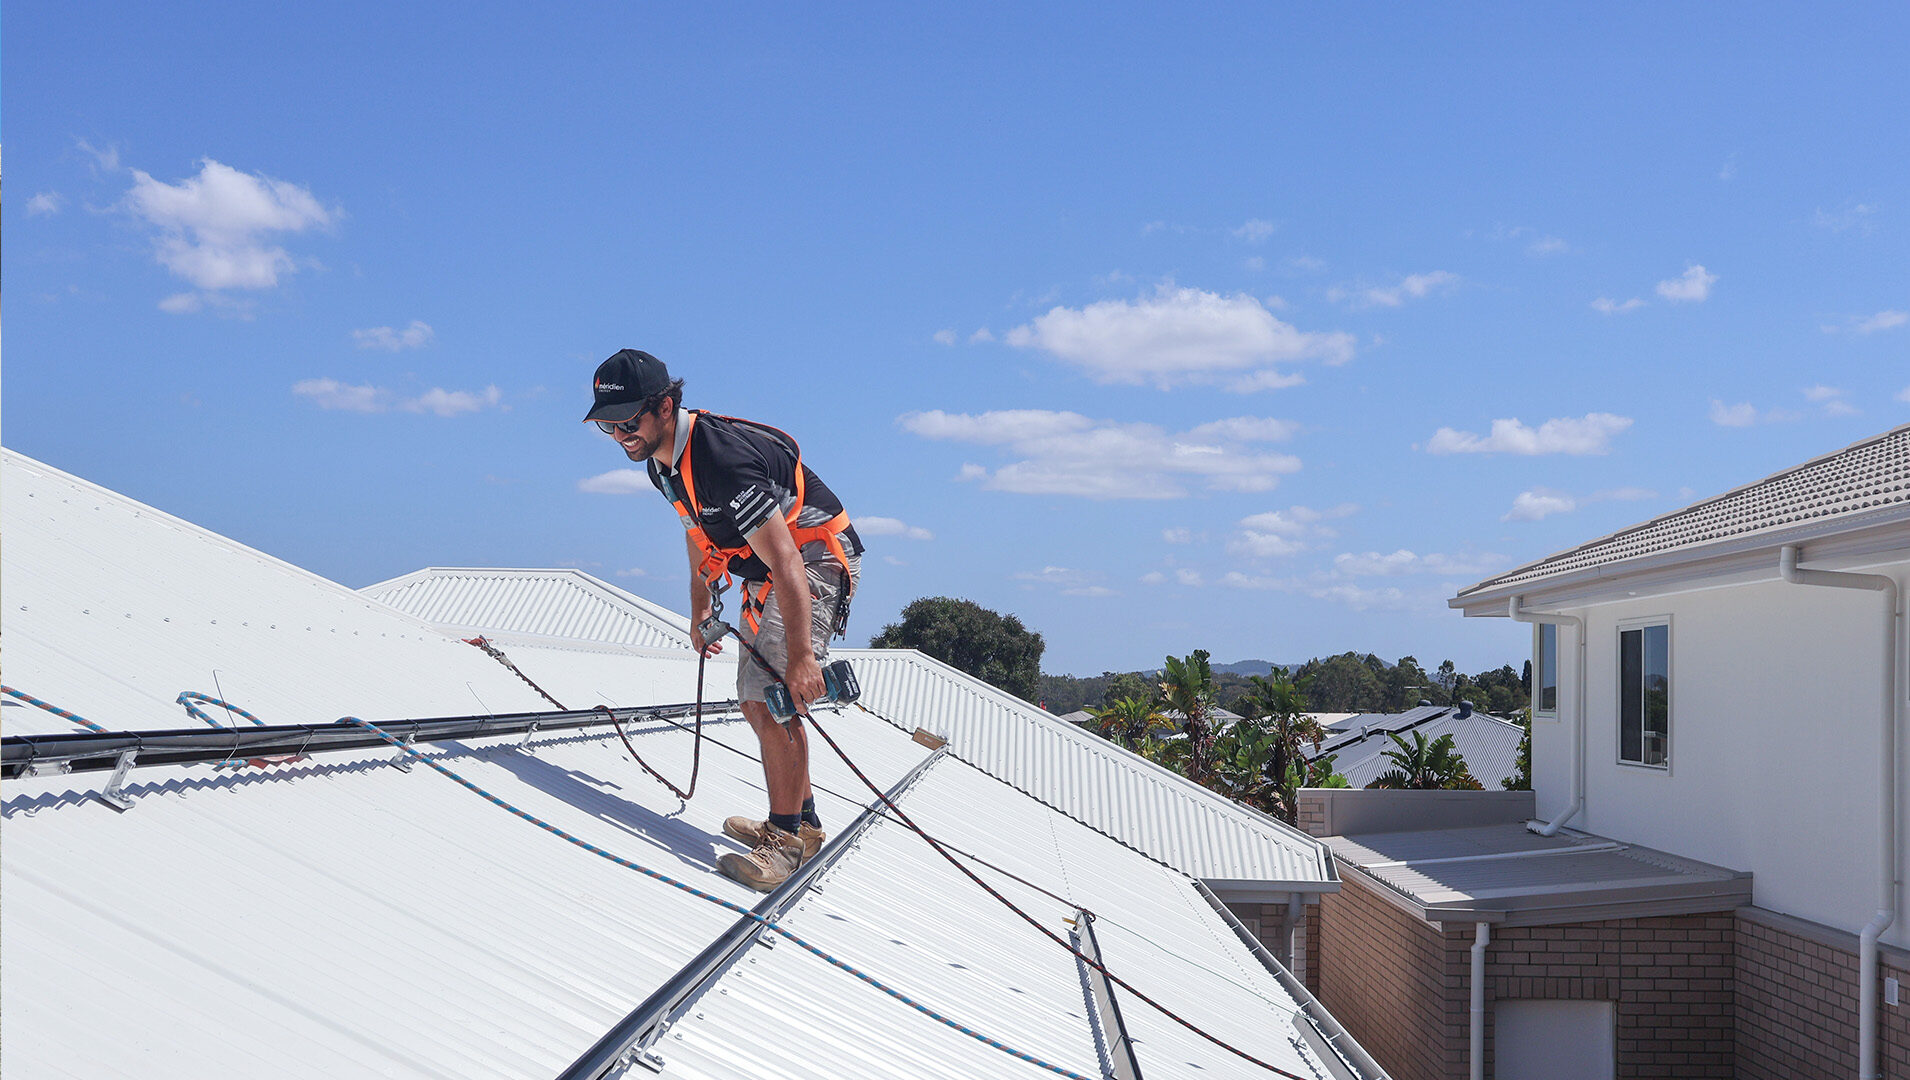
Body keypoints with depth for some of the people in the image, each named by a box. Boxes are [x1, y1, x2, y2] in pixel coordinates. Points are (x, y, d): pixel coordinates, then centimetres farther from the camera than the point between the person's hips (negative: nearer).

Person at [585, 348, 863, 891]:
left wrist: (800, 654, -32)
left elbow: (786, 563, -33)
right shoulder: (664, 462, -1)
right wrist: (700, 610, 21)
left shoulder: (724, 460, -32)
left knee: (773, 699, -19)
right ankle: (802, 822, 29)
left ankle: (786, 840, -8)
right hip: (764, 574, 10)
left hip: (815, 562, -10)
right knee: (757, 702, 14)